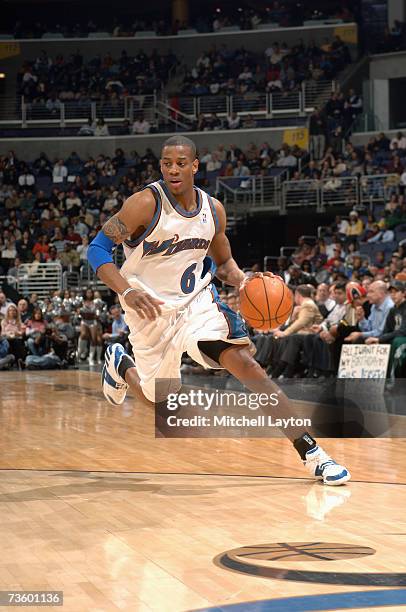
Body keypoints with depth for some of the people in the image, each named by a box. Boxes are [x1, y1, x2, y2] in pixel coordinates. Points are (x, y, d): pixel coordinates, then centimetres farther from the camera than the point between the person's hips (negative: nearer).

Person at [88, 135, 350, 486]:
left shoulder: (213, 209, -2)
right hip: (152, 311, -2)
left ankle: (312, 453, -15)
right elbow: (98, 249, -16)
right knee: (161, 400, 11)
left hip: (197, 301, 3)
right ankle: (119, 363, 46)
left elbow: (223, 262, 14)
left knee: (247, 366, -16)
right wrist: (128, 292, -32)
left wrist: (244, 281, -9)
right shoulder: (146, 204, -18)